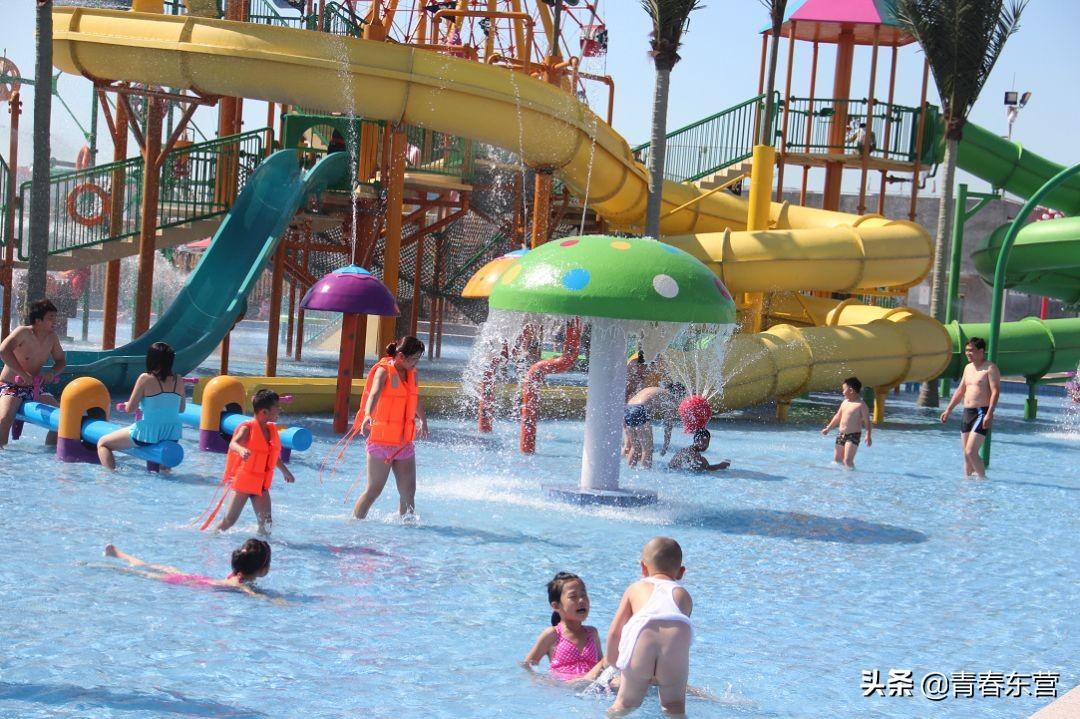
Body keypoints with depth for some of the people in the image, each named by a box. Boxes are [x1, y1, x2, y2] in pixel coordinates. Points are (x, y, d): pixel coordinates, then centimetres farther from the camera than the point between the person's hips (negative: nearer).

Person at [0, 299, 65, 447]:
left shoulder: (52, 338, 0)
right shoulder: (22, 332, -18)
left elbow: (61, 361, 13)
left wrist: (52, 373, -10)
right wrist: (23, 374, -34)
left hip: (35, 388, 6)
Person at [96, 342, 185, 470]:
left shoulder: (145, 379, -12)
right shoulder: (179, 380, 0)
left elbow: (129, 408, -8)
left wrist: (125, 405, 14)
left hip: (149, 433, -5)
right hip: (173, 435, 5)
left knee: (102, 444, 13)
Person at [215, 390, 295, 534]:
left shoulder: (272, 429, 6)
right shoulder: (248, 428, -16)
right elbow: (233, 444, -35)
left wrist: (285, 471, 37)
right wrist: (241, 450, -59)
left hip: (261, 484, 6)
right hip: (243, 481, -6)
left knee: (266, 522, -1)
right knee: (230, 520, 1)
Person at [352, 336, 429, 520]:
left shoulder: (411, 374, 10)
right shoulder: (383, 370, -11)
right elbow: (374, 394, -31)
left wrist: (423, 421, 48)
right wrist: (367, 416, -51)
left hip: (405, 442, 6)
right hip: (382, 441, -6)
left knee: (408, 491, 2)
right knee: (374, 490, -3)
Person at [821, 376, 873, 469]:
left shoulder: (861, 405, -11)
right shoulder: (845, 402, 11)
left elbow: (867, 422, -13)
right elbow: (838, 417, 23)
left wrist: (868, 436, -25)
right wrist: (828, 428, 27)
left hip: (853, 436, -8)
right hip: (841, 435, 8)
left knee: (847, 461, -17)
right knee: (837, 459, 12)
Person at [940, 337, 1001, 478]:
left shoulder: (990, 368, -8)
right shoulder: (968, 368, 17)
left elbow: (995, 391, -16)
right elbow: (960, 390, 25)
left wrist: (989, 414, -25)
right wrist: (948, 410, 22)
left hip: (981, 413, -8)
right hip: (967, 413, 8)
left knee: (971, 451, -16)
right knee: (966, 453, 9)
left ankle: (983, 479, -7)